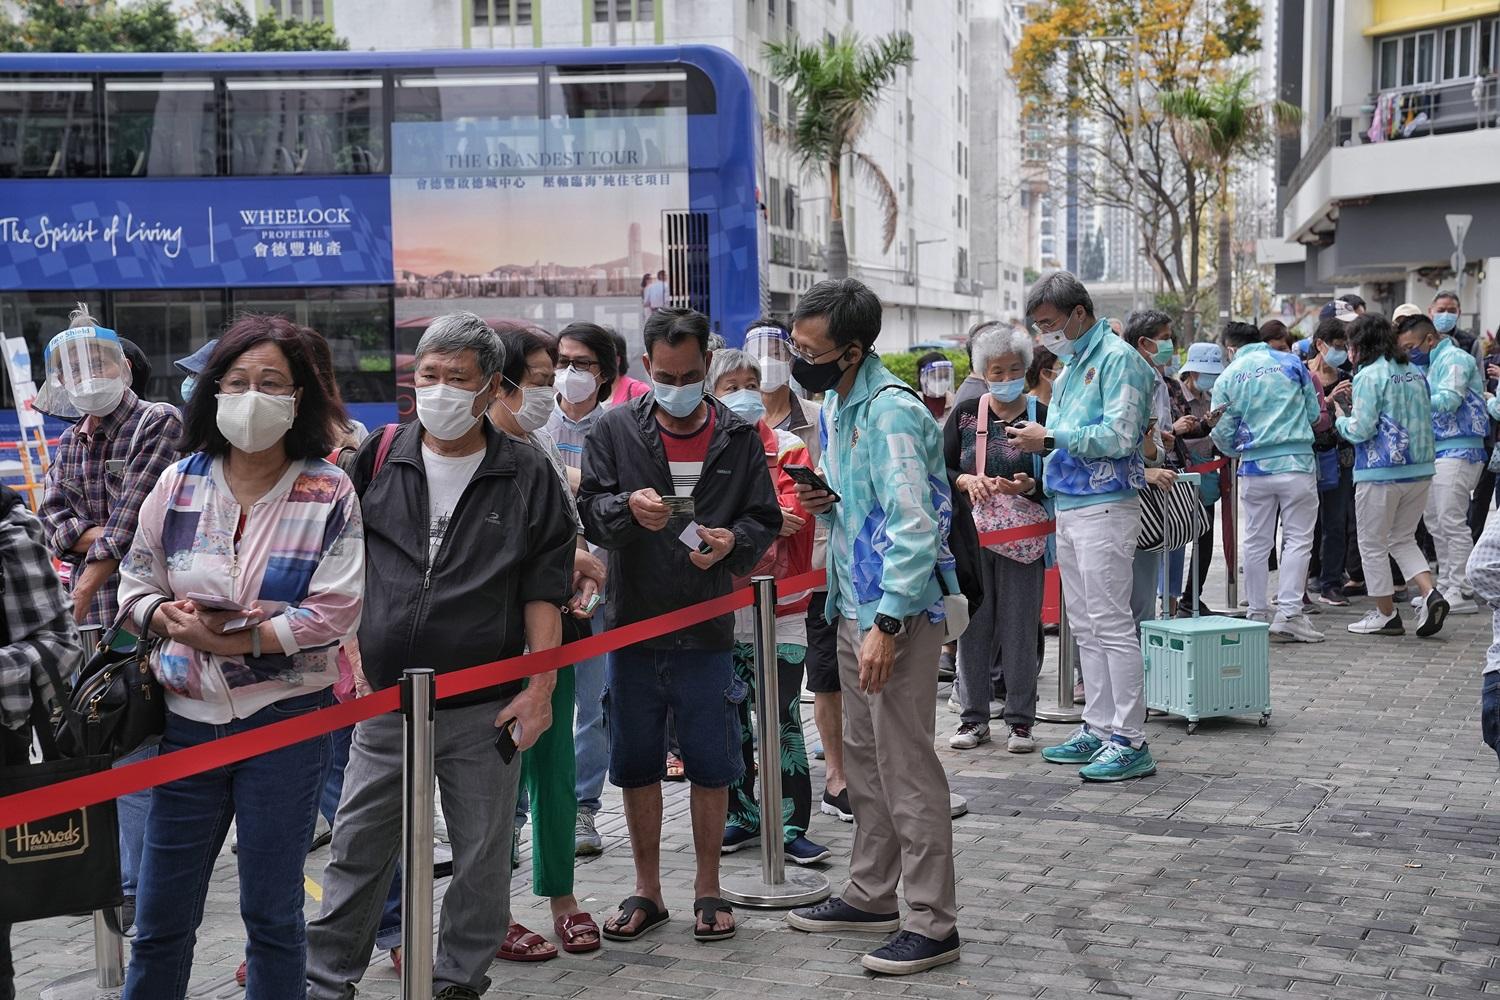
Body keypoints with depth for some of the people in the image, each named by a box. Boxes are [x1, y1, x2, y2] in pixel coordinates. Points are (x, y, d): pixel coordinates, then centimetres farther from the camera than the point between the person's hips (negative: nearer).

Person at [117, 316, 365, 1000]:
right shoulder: (180, 483, 2)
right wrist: (175, 619, -12)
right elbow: (137, 584, 9)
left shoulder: (329, 494, -6)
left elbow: (336, 611, -13)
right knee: (160, 918, 11)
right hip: (189, 718, 3)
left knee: (272, 914, 9)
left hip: (286, 719, -3)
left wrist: (233, 641, -18)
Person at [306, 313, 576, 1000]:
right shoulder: (380, 459, 4)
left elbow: (543, 592, -1)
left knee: (482, 853, 9)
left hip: (484, 708, -1)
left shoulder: (527, 476, -1)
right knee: (358, 848, 9)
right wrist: (347, 653, 5)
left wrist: (540, 688, -7)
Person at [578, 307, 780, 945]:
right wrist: (628, 507, -22)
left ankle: (707, 889, 23)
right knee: (637, 765, 10)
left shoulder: (738, 437, 4)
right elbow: (588, 510, 0)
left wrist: (731, 541, -15)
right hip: (632, 626, 1)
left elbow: (764, 520, 7)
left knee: (710, 765, 7)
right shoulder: (616, 430, 3)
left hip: (707, 631, 0)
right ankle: (647, 891, 24)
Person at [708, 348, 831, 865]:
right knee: (731, 715, 11)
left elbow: (792, 513, -9)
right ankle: (742, 814, 24)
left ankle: (792, 825, 5)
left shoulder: (787, 446, 2)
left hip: (779, 606, -2)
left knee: (783, 717, -2)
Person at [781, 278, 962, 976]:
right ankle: (871, 894, 31)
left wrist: (887, 623, -26)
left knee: (906, 764, -5)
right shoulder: (834, 402, 10)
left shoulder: (891, 411, -20)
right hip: (854, 603, 10)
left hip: (899, 608, -10)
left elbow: (914, 527, -24)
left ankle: (932, 923, 4)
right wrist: (826, 501, 2)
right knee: (864, 755, 18)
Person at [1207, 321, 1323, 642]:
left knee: (1257, 543, 11)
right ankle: (1288, 613, -6)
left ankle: (1257, 614, 15)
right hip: (1297, 463, -1)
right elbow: (1314, 414, 10)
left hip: (1254, 469, 2)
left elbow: (1224, 436, 5)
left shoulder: (1227, 378, 4)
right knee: (1297, 539, 2)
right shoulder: (1291, 362, 4)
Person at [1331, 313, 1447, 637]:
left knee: (1373, 545, 7)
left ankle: (1386, 614, 13)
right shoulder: (1415, 373, 10)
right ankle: (1430, 594, 0)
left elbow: (1361, 430, -18)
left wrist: (1341, 418, 5)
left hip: (1381, 473, -7)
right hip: (1420, 469, 7)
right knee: (1403, 539, 19)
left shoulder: (1370, 376, -12)